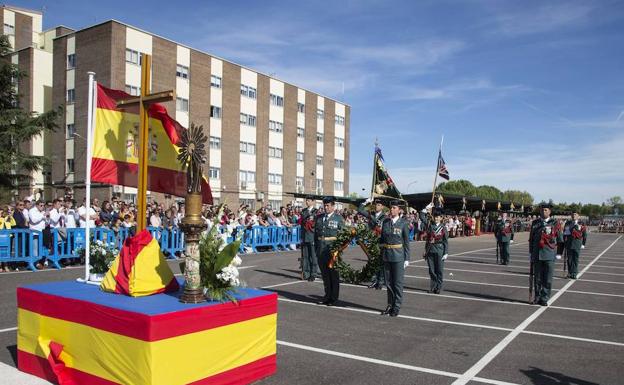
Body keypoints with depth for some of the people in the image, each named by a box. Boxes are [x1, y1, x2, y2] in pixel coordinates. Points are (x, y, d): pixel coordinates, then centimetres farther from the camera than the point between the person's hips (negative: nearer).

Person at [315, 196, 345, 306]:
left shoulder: (339, 219, -2)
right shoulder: (319, 218, 10)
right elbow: (316, 233, 15)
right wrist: (317, 247, 9)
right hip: (321, 251, 4)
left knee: (334, 275, 4)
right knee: (325, 274, 12)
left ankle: (334, 298, 13)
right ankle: (327, 296, 25)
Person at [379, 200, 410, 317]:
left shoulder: (403, 223, -5)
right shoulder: (385, 222, 6)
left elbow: (406, 242, -4)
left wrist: (407, 259, -6)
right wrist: (381, 254, 10)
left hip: (398, 256, -4)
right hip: (387, 255, 4)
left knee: (398, 282, 2)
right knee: (388, 282, 11)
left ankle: (397, 307, 12)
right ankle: (390, 305, 23)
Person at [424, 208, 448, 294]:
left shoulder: (443, 228, 1)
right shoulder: (430, 226, 9)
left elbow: (446, 241, 0)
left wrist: (446, 253, -5)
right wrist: (426, 251, 12)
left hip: (439, 251, -3)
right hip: (430, 250, 3)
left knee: (439, 270, 2)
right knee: (431, 270, 6)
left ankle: (438, 288, 11)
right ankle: (432, 287, 17)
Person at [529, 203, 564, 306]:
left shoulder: (555, 223, 1)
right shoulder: (535, 223, 9)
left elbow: (560, 239, 4)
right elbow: (531, 239, 14)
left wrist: (559, 253, 1)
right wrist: (530, 253, 13)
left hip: (549, 255, -2)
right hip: (537, 255, 2)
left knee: (547, 279, -1)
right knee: (537, 278, 7)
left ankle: (544, 298, 7)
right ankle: (537, 297, 17)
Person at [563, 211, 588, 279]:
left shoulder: (581, 224, 2)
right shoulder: (568, 223, 7)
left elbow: (584, 235, 6)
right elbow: (564, 233, 13)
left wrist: (583, 244, 4)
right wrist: (564, 242, 9)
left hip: (577, 245, -2)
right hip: (569, 244, 2)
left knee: (575, 259, -1)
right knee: (569, 259, 4)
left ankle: (574, 274, 2)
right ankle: (570, 273, 13)